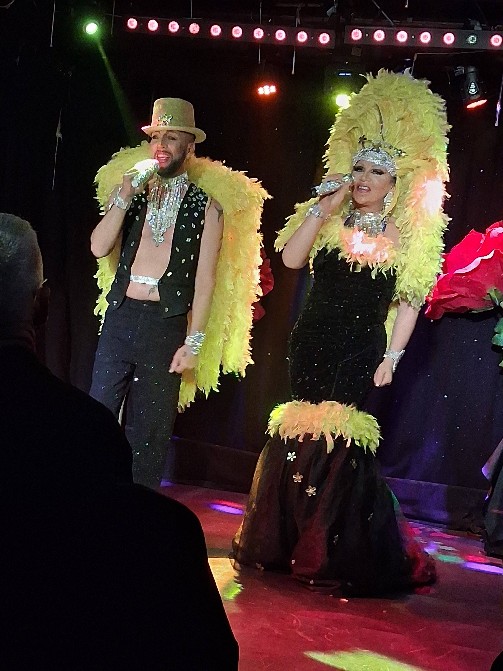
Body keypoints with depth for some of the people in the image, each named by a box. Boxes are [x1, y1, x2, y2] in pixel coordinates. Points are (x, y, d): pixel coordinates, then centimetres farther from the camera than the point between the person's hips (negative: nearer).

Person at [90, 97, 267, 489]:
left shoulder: (206, 206, 1)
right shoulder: (132, 190, 10)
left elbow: (205, 280, -2)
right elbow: (100, 248, 0)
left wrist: (193, 343, -6)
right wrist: (125, 197, -9)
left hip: (167, 324, -2)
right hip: (120, 316, 3)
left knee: (149, 433, 4)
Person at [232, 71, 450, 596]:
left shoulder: (407, 236, -2)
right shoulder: (329, 221, 5)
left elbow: (408, 302, 0)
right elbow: (291, 258, -9)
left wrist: (392, 357, -5)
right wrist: (323, 208, -14)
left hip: (360, 352, -3)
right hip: (312, 343, 3)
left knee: (337, 436, -5)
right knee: (302, 430, 6)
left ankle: (338, 553, 11)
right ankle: (293, 542, 22)